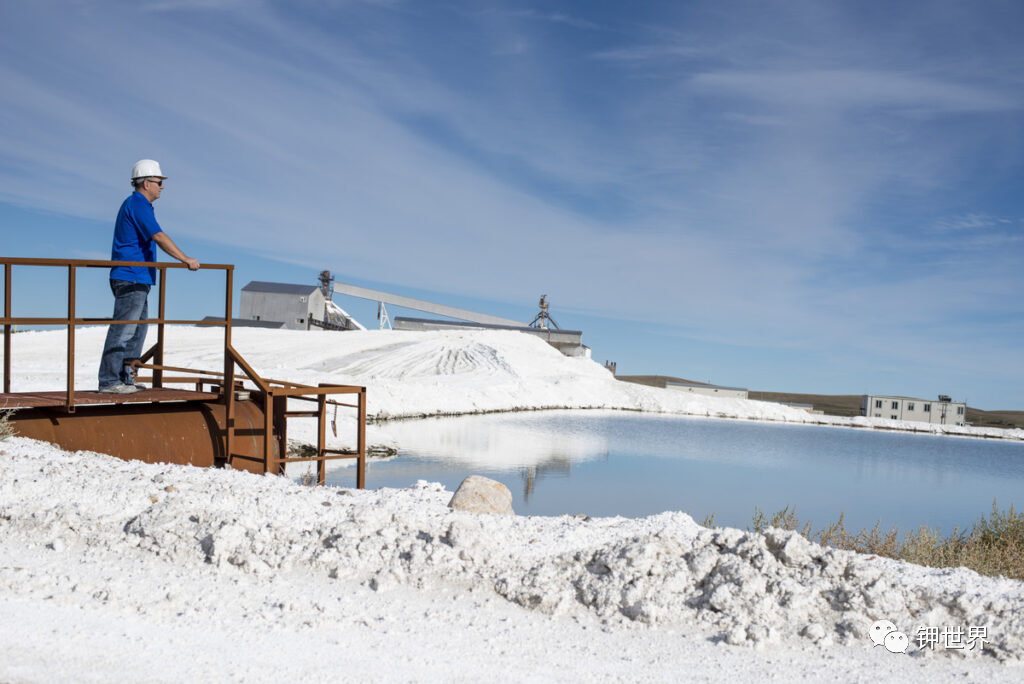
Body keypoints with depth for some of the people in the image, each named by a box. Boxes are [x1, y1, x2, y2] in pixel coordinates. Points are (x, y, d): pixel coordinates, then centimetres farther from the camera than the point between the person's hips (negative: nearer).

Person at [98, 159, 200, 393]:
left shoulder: (135, 205, 21)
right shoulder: (138, 205, -12)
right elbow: (158, 236, -21)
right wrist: (185, 259, -21)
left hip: (137, 279, 11)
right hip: (131, 278, -11)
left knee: (138, 329, 13)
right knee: (122, 330, -9)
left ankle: (125, 378, 17)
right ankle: (109, 381, -6)